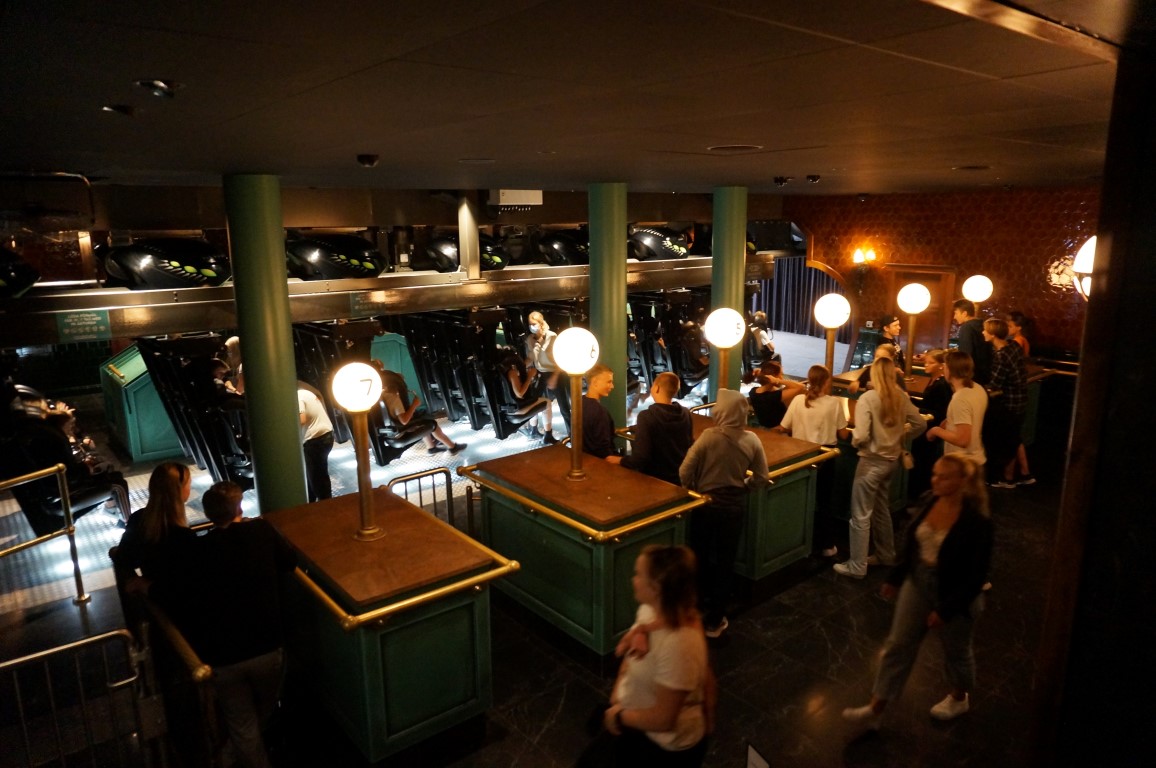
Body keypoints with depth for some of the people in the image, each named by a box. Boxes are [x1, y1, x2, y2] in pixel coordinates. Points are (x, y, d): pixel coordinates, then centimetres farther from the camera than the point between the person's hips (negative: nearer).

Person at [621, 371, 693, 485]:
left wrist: (620, 461, -6)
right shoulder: (686, 414, -2)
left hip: (656, 480, -6)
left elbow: (641, 458, -25)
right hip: (681, 478, 6)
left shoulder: (647, 416, -20)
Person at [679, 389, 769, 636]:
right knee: (724, 562, 15)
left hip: (706, 504, -2)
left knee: (700, 559, 18)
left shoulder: (709, 436, -20)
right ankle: (714, 621, 26)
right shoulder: (751, 440, -10)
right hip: (735, 506, 2)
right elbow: (761, 478, -3)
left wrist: (692, 491, 1)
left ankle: (696, 613, 33)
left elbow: (685, 472, -18)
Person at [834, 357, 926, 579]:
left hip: (872, 461, -7)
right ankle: (886, 555, 36)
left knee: (861, 515, 3)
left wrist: (854, 440, -3)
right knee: (881, 509, 23)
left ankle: (857, 566, 11)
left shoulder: (868, 398, -20)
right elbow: (920, 424, 7)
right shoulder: (901, 397, -2)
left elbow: (861, 436, -24)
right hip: (892, 459, 7)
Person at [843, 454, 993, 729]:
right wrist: (895, 578, 12)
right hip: (917, 584, 6)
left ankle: (960, 697, 51)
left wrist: (946, 610, -20)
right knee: (898, 645, 9)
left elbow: (976, 575, -21)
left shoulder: (976, 521, -26)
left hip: (955, 596, -6)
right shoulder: (931, 502, -8)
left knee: (956, 650, 21)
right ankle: (875, 709, 18)